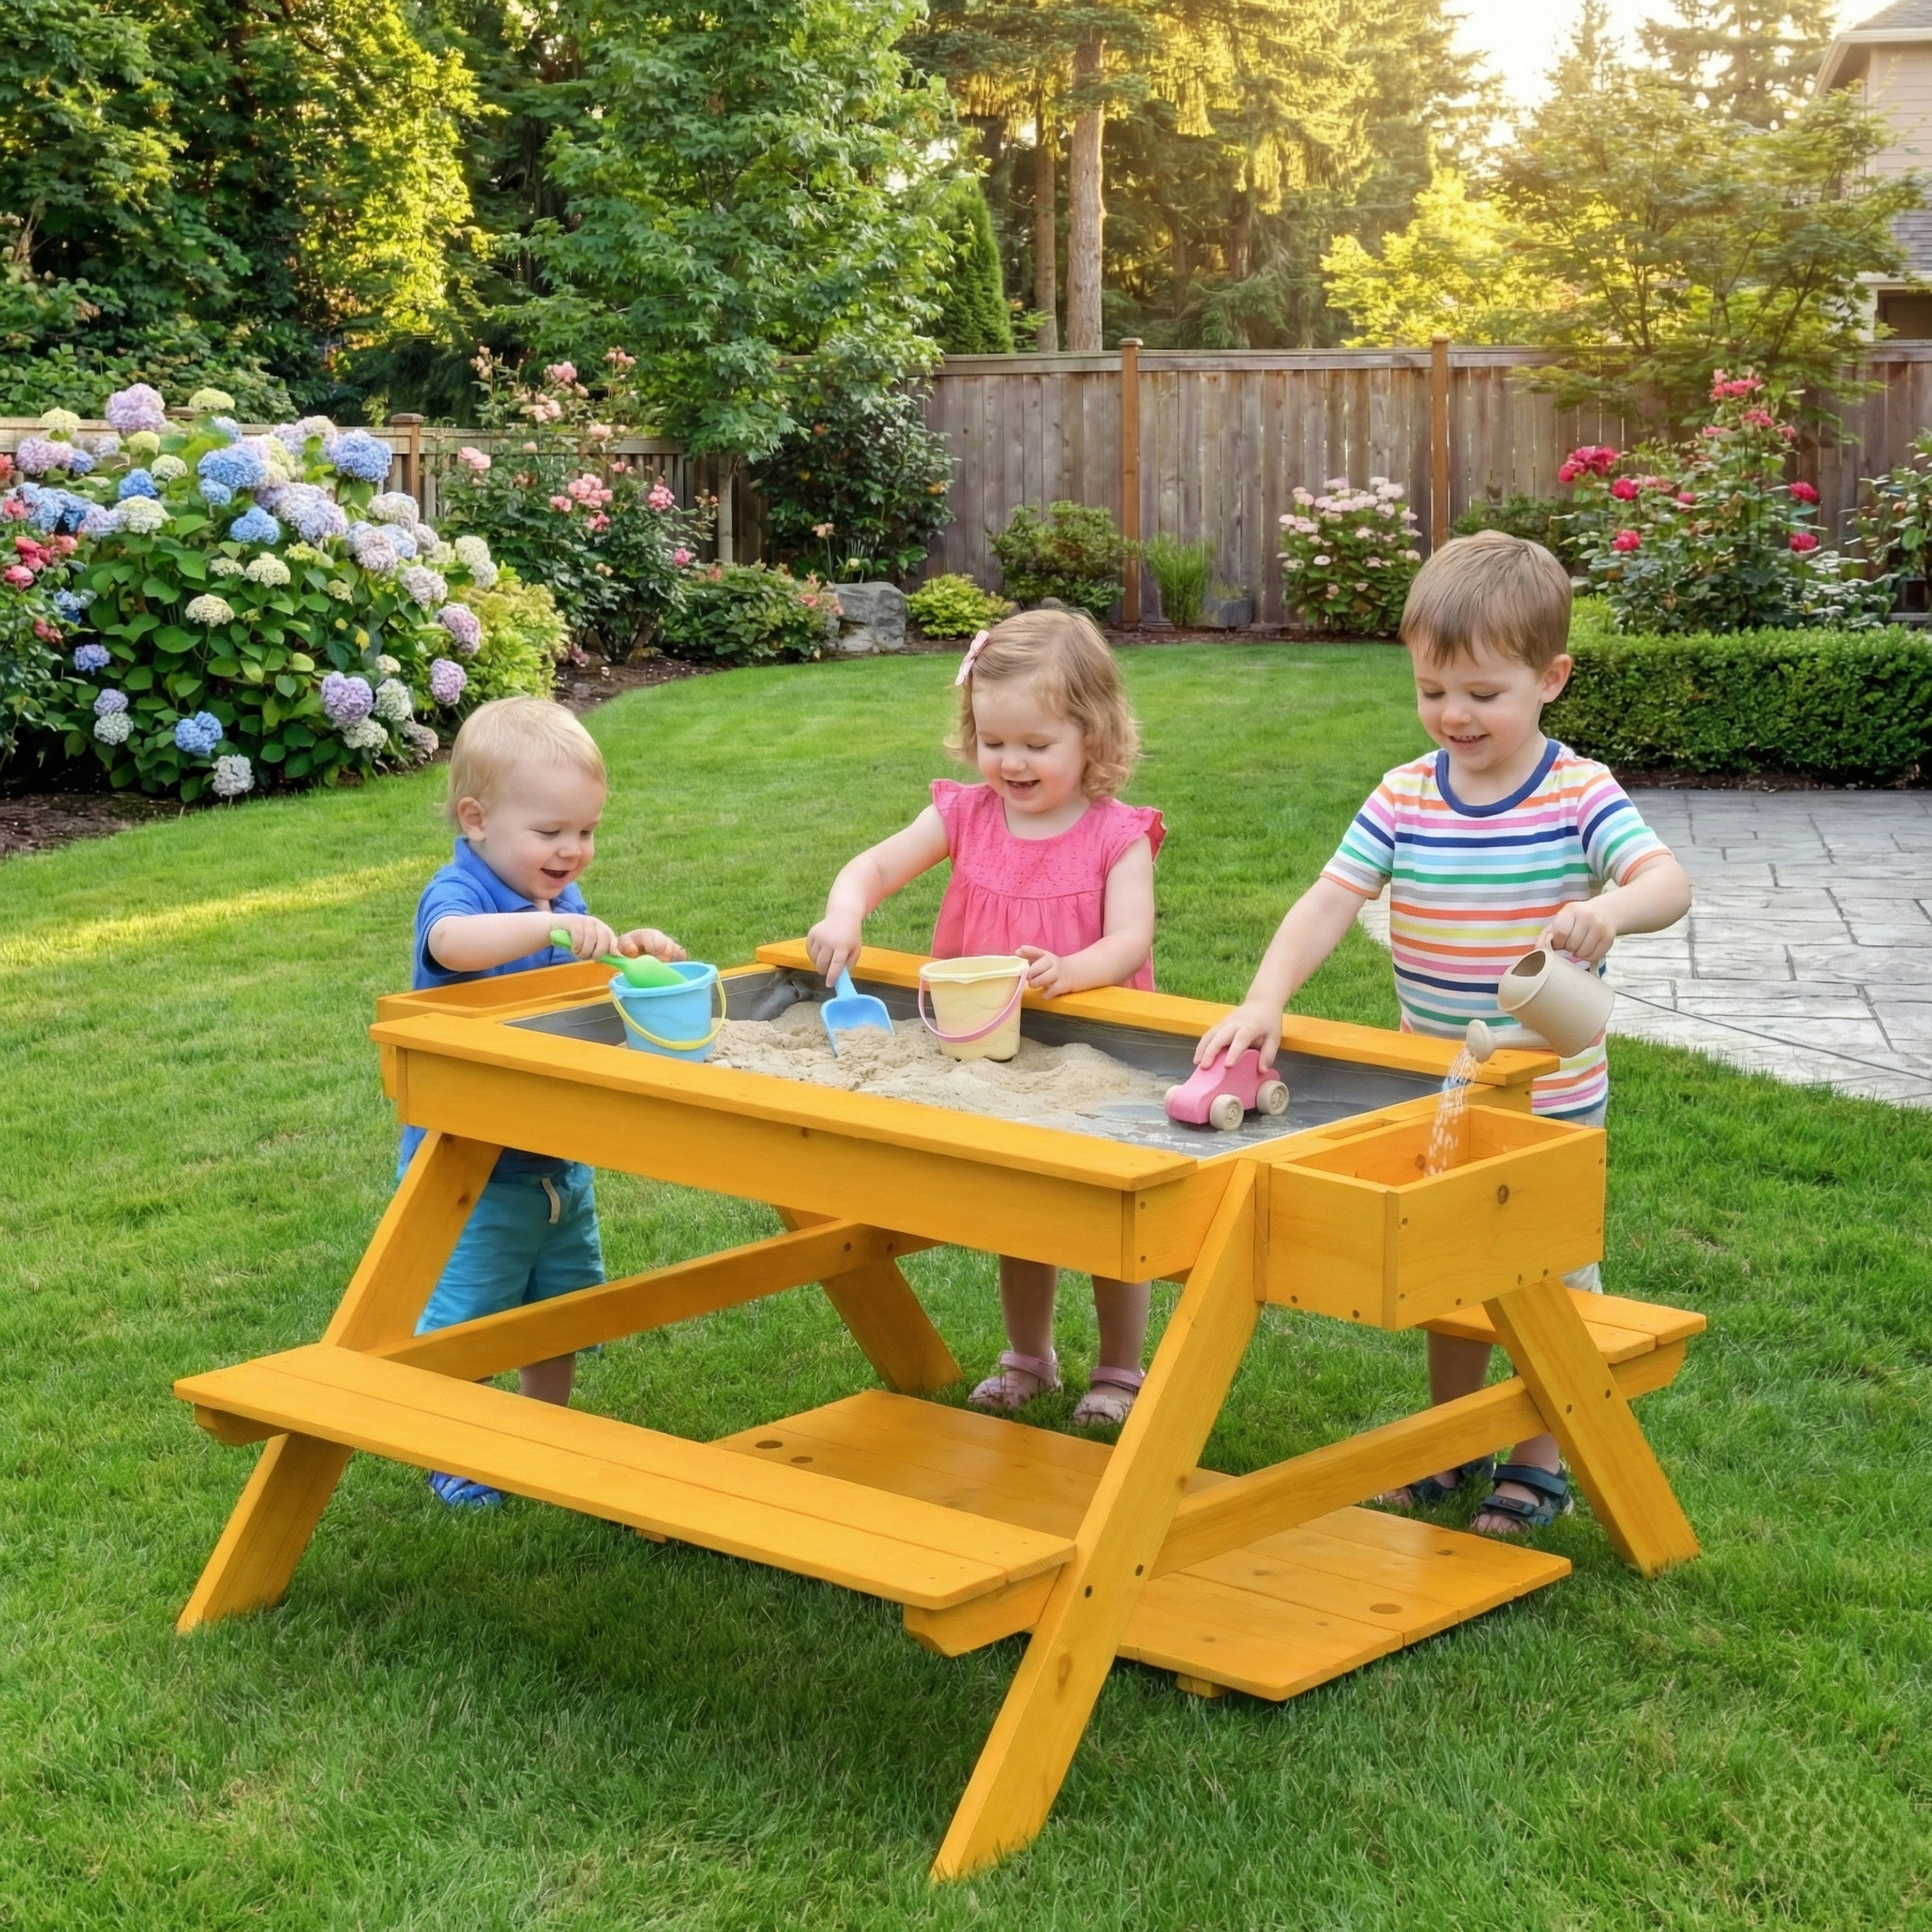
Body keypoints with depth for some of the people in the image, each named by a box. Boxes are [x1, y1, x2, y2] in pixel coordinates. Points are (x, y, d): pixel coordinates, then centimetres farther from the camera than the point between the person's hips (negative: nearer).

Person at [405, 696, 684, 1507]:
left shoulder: (564, 903, 6)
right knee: (463, 1318, -1)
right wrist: (550, 924, -58)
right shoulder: (459, 893, -20)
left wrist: (631, 950, -2)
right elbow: (454, 941, -45)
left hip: (560, 1158, 8)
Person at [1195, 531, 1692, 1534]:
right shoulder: (1403, 797, -4)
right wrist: (1265, 1001, -26)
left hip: (1551, 1096, -4)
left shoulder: (1579, 795, -13)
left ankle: (1539, 1462, 25)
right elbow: (1328, 900, -11)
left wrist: (1610, 908, -48)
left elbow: (1669, 880, -25)